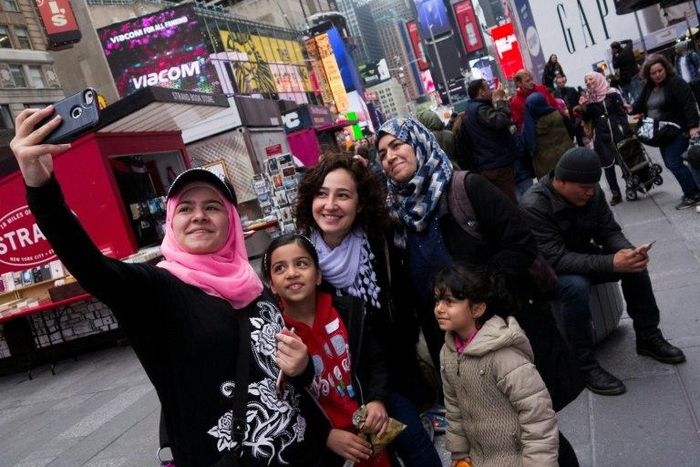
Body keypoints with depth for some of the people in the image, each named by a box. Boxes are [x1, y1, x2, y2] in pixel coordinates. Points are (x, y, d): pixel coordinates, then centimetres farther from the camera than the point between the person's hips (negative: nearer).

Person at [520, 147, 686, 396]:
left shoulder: (591, 192, -10)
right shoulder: (533, 207, -30)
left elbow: (609, 231, -4)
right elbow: (556, 259, -34)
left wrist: (629, 251, -27)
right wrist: (611, 263, -39)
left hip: (582, 257, 7)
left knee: (634, 264, -12)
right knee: (576, 285, -36)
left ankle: (648, 338, 4)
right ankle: (585, 366, -23)